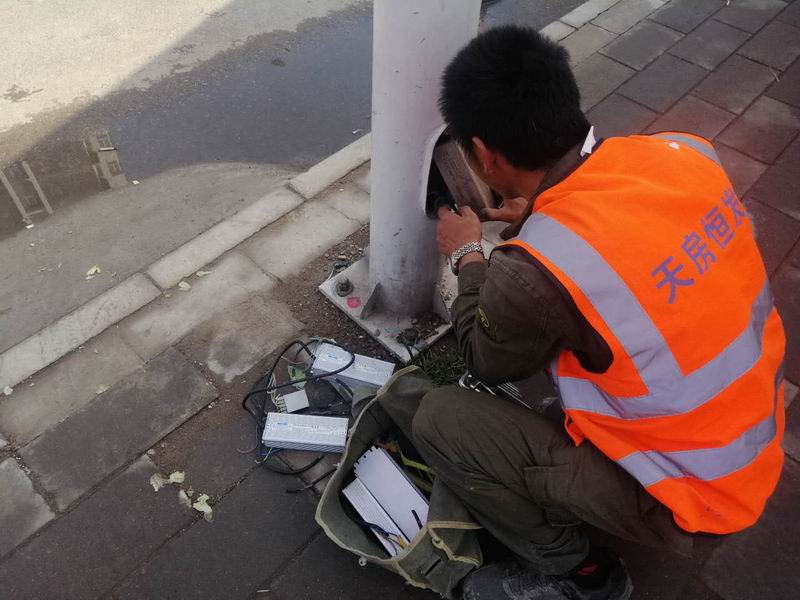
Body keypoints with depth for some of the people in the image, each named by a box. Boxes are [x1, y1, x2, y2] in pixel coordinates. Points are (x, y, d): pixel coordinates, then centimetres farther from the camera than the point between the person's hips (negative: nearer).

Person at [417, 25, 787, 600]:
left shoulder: (533, 273, -33)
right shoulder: (686, 149, -13)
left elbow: (489, 363, -8)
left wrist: (468, 255, 4)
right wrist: (544, 220, 11)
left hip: (691, 496, -6)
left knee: (439, 421, -8)